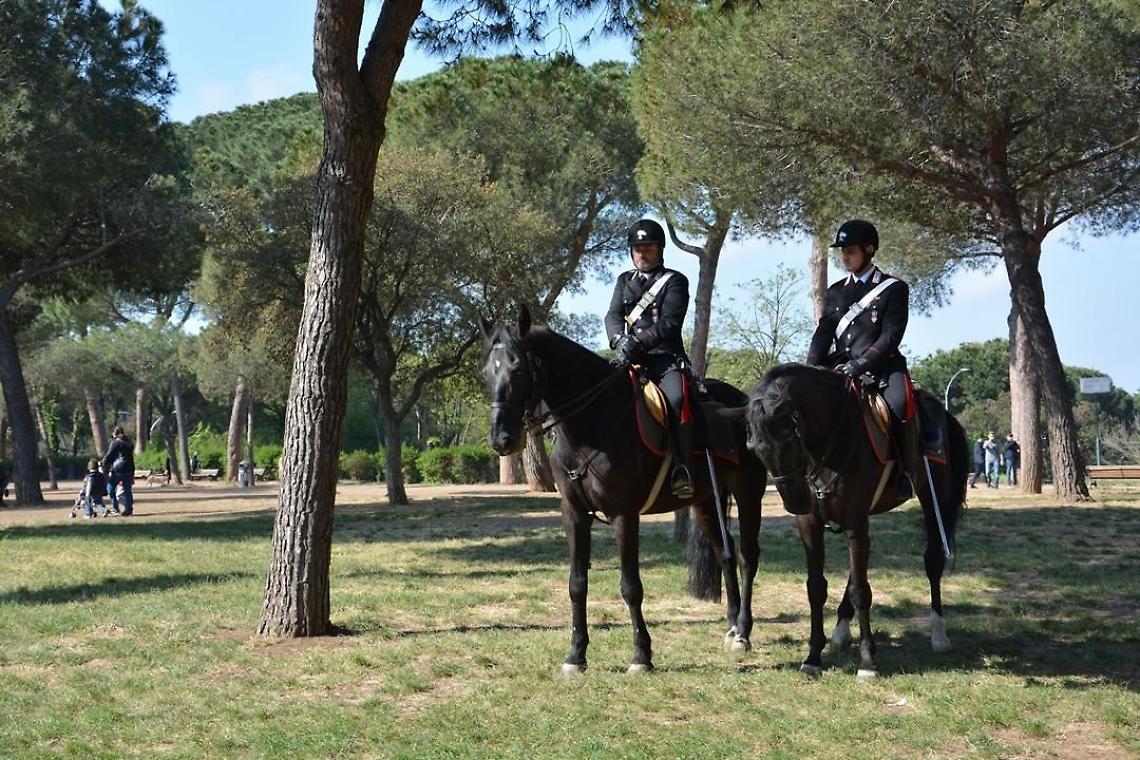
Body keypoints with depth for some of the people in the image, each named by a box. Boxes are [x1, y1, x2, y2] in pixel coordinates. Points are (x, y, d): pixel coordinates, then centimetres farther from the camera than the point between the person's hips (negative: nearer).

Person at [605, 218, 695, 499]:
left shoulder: (675, 281, 7)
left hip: (667, 357, -5)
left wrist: (638, 343, -24)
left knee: (676, 399, -33)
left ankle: (682, 474, -35)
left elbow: (669, 323, -8)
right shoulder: (625, 281, 23)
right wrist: (620, 340, -15)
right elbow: (613, 315, 9)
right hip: (631, 359, 5)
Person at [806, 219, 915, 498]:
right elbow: (823, 334, 11)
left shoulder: (894, 288, 4)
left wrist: (860, 364, -19)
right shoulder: (836, 292, 18)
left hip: (881, 367, -5)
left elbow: (891, 335, -7)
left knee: (899, 403, -34)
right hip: (841, 369, 5)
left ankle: (907, 472, -21)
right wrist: (812, 370, -7)